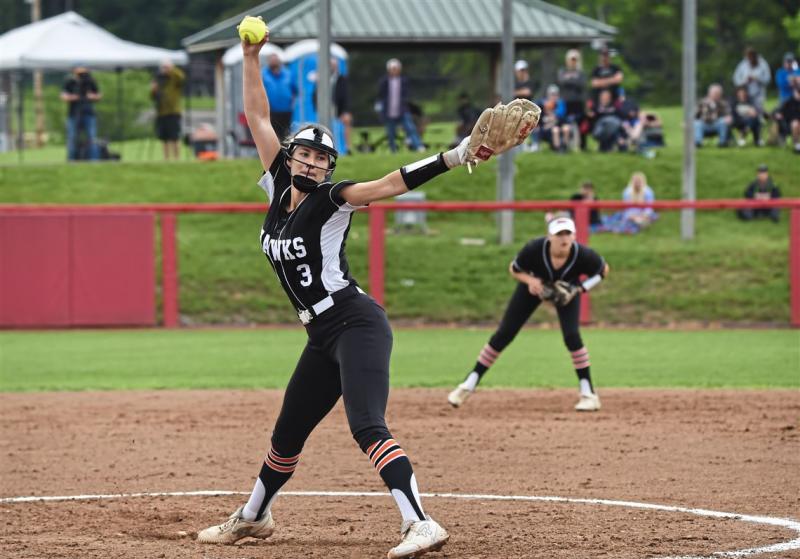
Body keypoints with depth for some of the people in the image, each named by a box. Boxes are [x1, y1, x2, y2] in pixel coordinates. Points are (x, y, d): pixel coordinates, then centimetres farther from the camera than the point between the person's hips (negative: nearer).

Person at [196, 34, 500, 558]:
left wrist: (453, 157, -34)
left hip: (357, 324, -8)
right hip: (322, 336, 8)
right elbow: (258, 117, 13)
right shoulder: (279, 188, 10)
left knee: (367, 426, -25)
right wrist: (251, 57, 8)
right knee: (287, 435, 20)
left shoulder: (330, 200, -8)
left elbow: (391, 184, -21)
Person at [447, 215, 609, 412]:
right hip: (535, 285, 1)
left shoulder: (583, 255, -37)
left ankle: (589, 394, -10)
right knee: (504, 334, -1)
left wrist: (579, 289, -27)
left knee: (571, 335, -21)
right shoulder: (535, 249, -37)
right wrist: (530, 280, -36)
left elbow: (603, 270, -15)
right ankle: (468, 385, 9)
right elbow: (513, 269, -17)